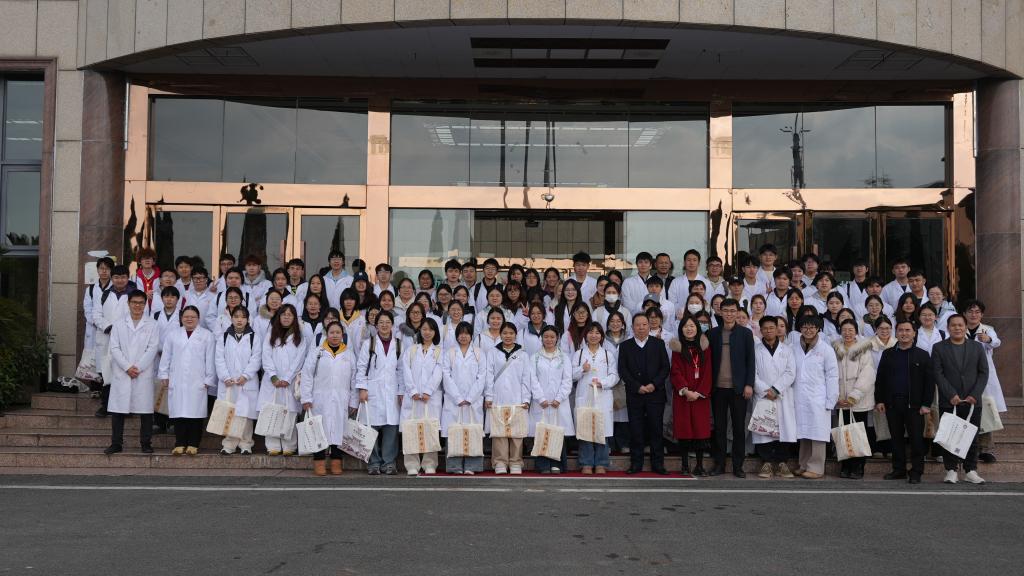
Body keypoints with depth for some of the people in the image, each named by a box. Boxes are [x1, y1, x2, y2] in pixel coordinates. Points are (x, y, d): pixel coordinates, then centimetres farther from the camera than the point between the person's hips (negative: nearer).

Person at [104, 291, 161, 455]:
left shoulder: (152, 325, 8)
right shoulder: (118, 325, 12)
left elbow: (153, 348, -2)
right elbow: (114, 348, 3)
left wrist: (138, 367, -11)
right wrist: (127, 367, -10)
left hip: (144, 374, -1)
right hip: (121, 374, 1)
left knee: (146, 410, -1)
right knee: (118, 410, 1)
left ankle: (146, 443, 6)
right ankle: (116, 443, 8)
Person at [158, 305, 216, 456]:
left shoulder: (207, 335, 6)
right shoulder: (173, 335, 14)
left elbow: (210, 359, 3)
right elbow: (166, 356, 15)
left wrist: (209, 379, -1)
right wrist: (164, 375, 9)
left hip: (197, 382, -2)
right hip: (177, 381, 2)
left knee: (195, 413, -2)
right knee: (179, 412, 0)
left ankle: (193, 445, 4)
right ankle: (180, 444, 5)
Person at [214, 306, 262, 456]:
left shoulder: (254, 337, 6)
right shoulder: (223, 337, 10)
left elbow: (256, 359, -1)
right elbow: (219, 359, 3)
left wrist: (245, 376, -13)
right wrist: (226, 377, -9)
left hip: (247, 383, -1)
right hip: (228, 383, 1)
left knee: (246, 414, -2)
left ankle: (245, 444, 6)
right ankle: (229, 444, 6)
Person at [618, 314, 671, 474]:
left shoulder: (658, 344, 7)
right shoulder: (625, 346, 7)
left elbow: (665, 368, 3)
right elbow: (623, 371, 1)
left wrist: (654, 384, -10)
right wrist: (637, 387, -9)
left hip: (655, 393, 0)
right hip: (634, 395, 0)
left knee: (656, 429, 1)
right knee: (635, 430, 0)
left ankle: (657, 464, 7)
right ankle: (636, 464, 7)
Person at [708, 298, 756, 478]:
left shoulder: (745, 334, 3)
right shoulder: (713, 333, 7)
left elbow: (750, 361, 1)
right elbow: (709, 360, 7)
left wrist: (749, 385, -7)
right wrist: (708, 384, 1)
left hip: (738, 388, -1)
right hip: (718, 387, 2)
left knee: (739, 427, 2)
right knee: (719, 427, 5)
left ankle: (738, 466, 9)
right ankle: (719, 464, 12)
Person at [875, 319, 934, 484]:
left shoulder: (922, 355, 5)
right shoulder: (888, 354, 11)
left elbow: (929, 381, 2)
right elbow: (880, 379, 13)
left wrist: (926, 404, -5)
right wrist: (879, 400, 5)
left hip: (914, 405, -2)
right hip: (892, 404, 3)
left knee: (916, 438, -1)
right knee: (896, 438, 7)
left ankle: (916, 472, 5)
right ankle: (899, 469, 15)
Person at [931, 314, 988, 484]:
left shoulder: (977, 347, 10)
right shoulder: (939, 348, 5)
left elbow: (983, 373, 6)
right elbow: (938, 373, -3)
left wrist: (975, 395, -7)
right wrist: (951, 395, -13)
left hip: (972, 401, 2)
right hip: (949, 402, -1)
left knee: (972, 437, 3)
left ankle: (970, 471, 10)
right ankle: (951, 470, 5)